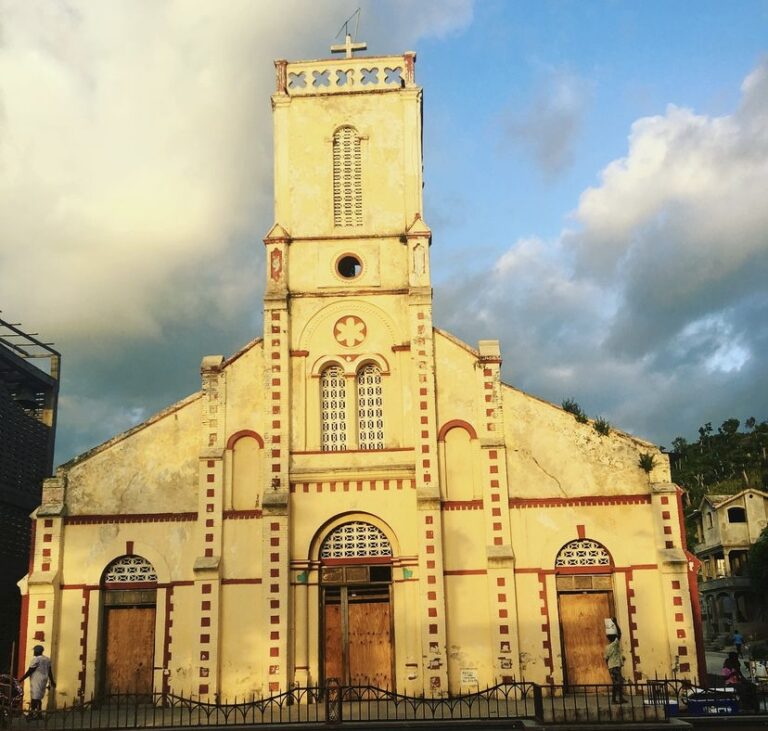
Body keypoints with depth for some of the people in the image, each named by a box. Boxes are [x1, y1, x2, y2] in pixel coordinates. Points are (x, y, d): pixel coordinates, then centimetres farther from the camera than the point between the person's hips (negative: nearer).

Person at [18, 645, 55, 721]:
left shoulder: (36, 659, -13)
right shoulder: (47, 659, 12)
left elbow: (29, 671, -12)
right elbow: (50, 672, 15)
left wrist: (21, 679, -6)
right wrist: (52, 681, 21)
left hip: (36, 680, -8)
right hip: (44, 680, 8)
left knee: (34, 698, -7)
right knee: (39, 697, 15)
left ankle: (32, 713, -7)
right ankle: (39, 713, 16)